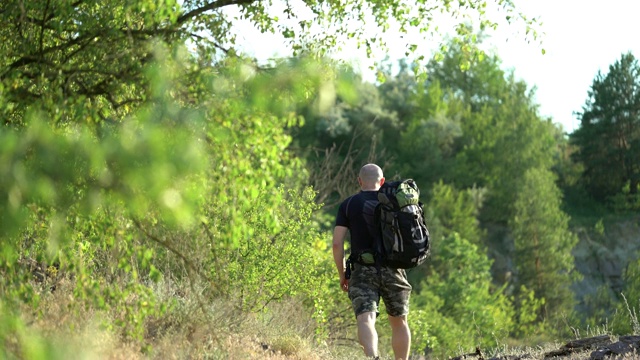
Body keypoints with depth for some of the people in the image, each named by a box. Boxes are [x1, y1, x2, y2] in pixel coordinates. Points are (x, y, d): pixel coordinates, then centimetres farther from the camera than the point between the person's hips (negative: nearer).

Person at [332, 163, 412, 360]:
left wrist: (342, 274, 7)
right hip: (392, 270, 2)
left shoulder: (348, 205, 4)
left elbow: (337, 243, -2)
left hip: (362, 271, -2)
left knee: (365, 320, -15)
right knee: (399, 322, 17)